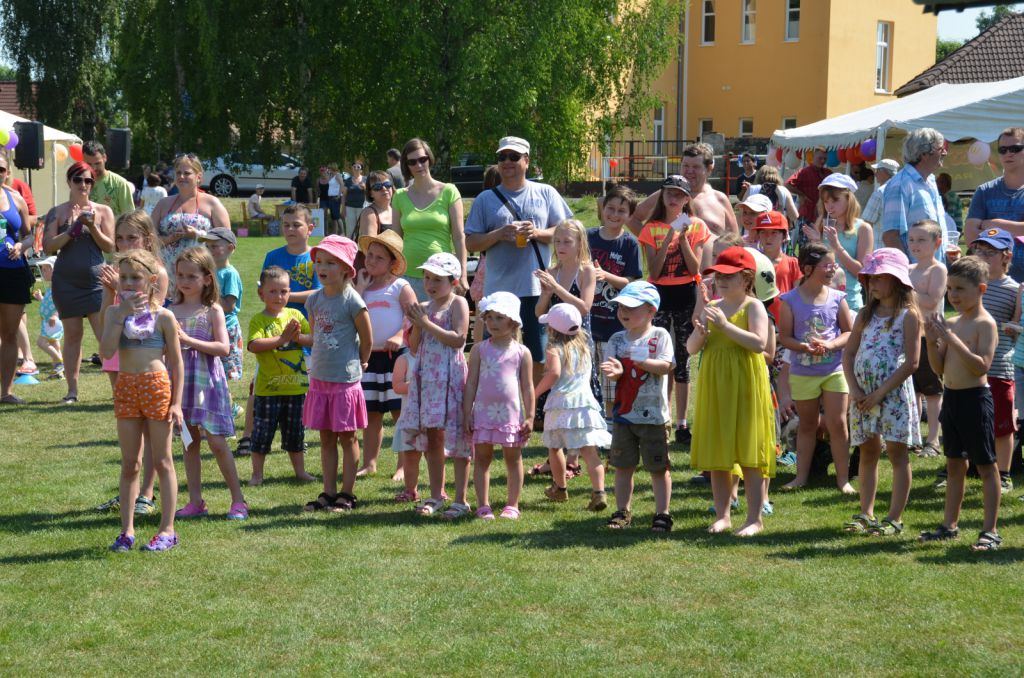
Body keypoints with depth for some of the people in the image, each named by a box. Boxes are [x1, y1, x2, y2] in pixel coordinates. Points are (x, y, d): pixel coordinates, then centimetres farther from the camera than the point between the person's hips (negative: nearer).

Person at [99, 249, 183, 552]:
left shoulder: (163, 316, -2)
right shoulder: (115, 313, 4)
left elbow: (176, 362, 0)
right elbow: (106, 351, -10)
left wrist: (176, 402, -6)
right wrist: (122, 315, -13)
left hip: (157, 385, -3)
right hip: (126, 387, 3)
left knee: (162, 461, 3)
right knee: (129, 463, 7)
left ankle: (167, 529, 8)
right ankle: (127, 529, 13)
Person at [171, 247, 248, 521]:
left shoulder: (213, 311, -4)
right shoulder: (172, 311, 7)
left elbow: (224, 347, -14)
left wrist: (188, 340, -19)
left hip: (207, 381, -4)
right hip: (181, 381, 4)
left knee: (216, 442, -5)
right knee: (189, 443, 8)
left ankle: (238, 500, 4)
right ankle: (195, 502, 14)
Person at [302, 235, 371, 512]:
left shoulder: (352, 300, -13)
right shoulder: (314, 299, 6)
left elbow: (367, 339, -5)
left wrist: (359, 364, 5)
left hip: (346, 380, -6)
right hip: (320, 379, 6)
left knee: (347, 438, 3)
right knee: (326, 438, 11)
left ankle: (347, 494, 9)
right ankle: (329, 493, 18)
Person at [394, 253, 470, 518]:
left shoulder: (458, 303, -5)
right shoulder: (424, 307, 13)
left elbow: (458, 339, -16)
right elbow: (415, 347, 13)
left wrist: (427, 324, -13)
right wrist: (416, 325, -4)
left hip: (451, 376, -6)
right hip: (426, 376, 6)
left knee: (456, 438, -4)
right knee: (431, 438, 10)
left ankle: (461, 500, 0)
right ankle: (436, 496, 19)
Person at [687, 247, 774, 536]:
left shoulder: (753, 306, -6)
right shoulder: (711, 309, 10)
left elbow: (760, 343, -20)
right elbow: (691, 348, 9)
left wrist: (725, 325, -23)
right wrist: (700, 333, -12)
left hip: (746, 387, -6)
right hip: (714, 387, 6)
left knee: (750, 456, -2)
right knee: (716, 454, 9)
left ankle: (755, 518, 4)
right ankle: (722, 515, 19)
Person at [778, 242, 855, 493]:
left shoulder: (837, 298, -2)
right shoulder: (790, 301, -7)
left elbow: (848, 333, 2)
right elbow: (784, 337, -6)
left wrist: (830, 345, -17)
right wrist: (805, 347, -24)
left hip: (835, 370, 0)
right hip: (803, 373, 0)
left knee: (838, 423, -3)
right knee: (807, 425, 12)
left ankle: (843, 477, 6)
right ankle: (801, 475, 21)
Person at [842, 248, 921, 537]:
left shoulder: (908, 315, -6)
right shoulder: (866, 315, 11)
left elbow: (911, 362, -13)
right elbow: (849, 353, 10)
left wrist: (881, 392, -16)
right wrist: (855, 389, -5)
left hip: (893, 392, -6)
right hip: (863, 393, 6)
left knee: (897, 454, -1)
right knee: (867, 453, 10)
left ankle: (895, 518, 1)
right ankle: (866, 514, 16)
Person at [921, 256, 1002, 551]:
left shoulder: (985, 323, -11)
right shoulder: (951, 323, 10)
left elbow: (982, 366, -23)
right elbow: (940, 368, 12)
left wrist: (951, 339, -25)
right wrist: (932, 342, -5)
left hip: (975, 397, -8)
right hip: (951, 397, 8)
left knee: (985, 466, -1)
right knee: (955, 464, 16)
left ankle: (990, 531, 2)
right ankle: (950, 525, 24)